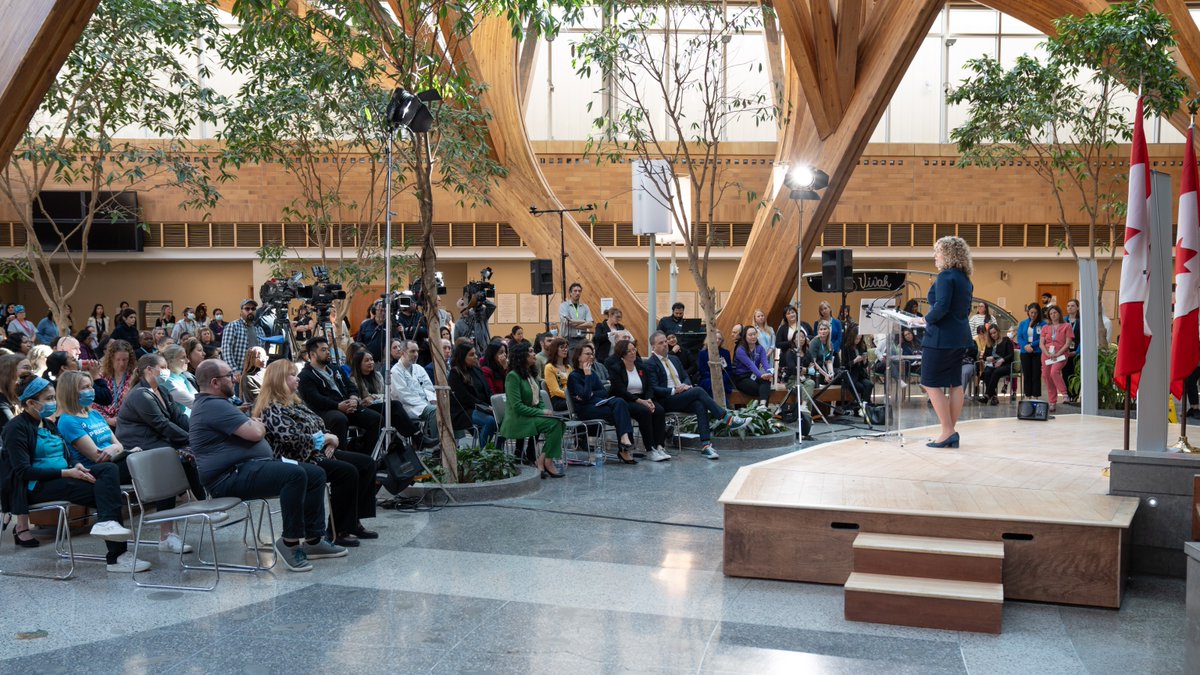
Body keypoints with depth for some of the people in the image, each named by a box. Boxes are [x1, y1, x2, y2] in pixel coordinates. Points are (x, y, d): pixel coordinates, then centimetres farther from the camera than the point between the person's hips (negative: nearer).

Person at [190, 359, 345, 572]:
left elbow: (254, 429, 23)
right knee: (295, 474, -32)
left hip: (245, 468, 12)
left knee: (316, 474, 4)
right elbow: (255, 433, -19)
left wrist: (254, 425, 1)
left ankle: (313, 539, 5)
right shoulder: (213, 406, -14)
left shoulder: (215, 403, 23)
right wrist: (258, 425, 3)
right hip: (231, 477, -12)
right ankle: (290, 542, -21)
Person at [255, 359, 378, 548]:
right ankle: (338, 532, -20)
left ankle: (353, 522, 3)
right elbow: (290, 437, -26)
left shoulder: (295, 402, 18)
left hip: (318, 452, 10)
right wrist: (323, 439, -16)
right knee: (347, 471, -29)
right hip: (298, 461, -10)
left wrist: (329, 439, -2)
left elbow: (318, 424, 21)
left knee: (366, 463, 1)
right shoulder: (271, 409, -13)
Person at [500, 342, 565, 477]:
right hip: (518, 420, -8)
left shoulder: (531, 374, 16)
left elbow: (539, 398, 22)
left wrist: (545, 410, -1)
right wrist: (541, 412, -17)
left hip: (533, 415, 8)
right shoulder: (513, 376, -11)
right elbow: (517, 406, -17)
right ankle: (546, 462, -17)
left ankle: (541, 461, -17)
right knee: (554, 423, -25)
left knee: (559, 422, -19)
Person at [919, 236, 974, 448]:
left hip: (941, 336, -9)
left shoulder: (945, 276, -15)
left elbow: (941, 307, -24)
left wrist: (927, 319, -8)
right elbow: (966, 310, 17)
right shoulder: (965, 279, 12)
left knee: (931, 384, -2)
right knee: (955, 383, 10)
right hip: (960, 336, 9)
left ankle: (947, 432, -5)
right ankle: (951, 432, 14)